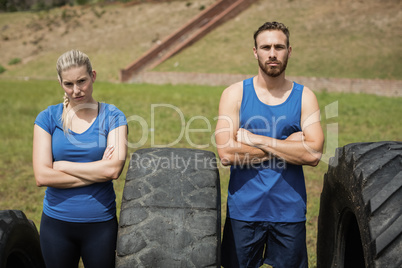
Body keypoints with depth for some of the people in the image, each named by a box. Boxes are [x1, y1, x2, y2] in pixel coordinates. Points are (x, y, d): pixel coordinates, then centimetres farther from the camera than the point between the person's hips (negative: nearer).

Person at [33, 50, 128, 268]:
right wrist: (97, 171, -13)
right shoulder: (47, 118, -2)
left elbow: (113, 169, -18)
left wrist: (61, 165, -11)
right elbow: (42, 176, -12)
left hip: (100, 223, -1)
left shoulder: (112, 117, -4)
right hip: (56, 223, 1)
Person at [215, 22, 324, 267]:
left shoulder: (304, 97, 2)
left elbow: (314, 153, -13)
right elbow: (226, 153, -13)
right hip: (244, 210, 0)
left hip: (289, 211, 1)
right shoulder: (235, 94, -1)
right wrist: (286, 147, -10)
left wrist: (257, 139, -14)